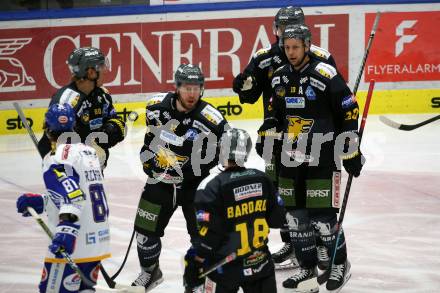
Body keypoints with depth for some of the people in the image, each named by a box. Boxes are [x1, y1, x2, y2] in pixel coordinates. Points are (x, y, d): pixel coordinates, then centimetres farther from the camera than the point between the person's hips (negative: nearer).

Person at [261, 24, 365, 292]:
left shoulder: (326, 76, -13)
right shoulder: (280, 78, 8)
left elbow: (349, 111, -9)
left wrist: (351, 151, -8)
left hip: (322, 159, -6)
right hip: (291, 157, 6)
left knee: (323, 217, -7)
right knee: (296, 216, 8)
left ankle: (340, 265, 12)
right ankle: (308, 269, 19)